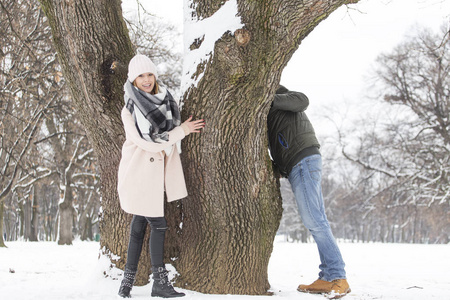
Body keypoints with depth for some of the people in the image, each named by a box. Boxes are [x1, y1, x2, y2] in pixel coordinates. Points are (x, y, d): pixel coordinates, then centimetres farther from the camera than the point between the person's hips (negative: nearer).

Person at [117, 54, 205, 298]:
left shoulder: (163, 101, 9)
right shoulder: (130, 110, -10)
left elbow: (169, 142, 17)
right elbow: (149, 142, -16)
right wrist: (182, 130, -13)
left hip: (155, 174, 6)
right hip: (138, 174, -6)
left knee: (139, 226, 9)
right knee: (158, 225, -6)